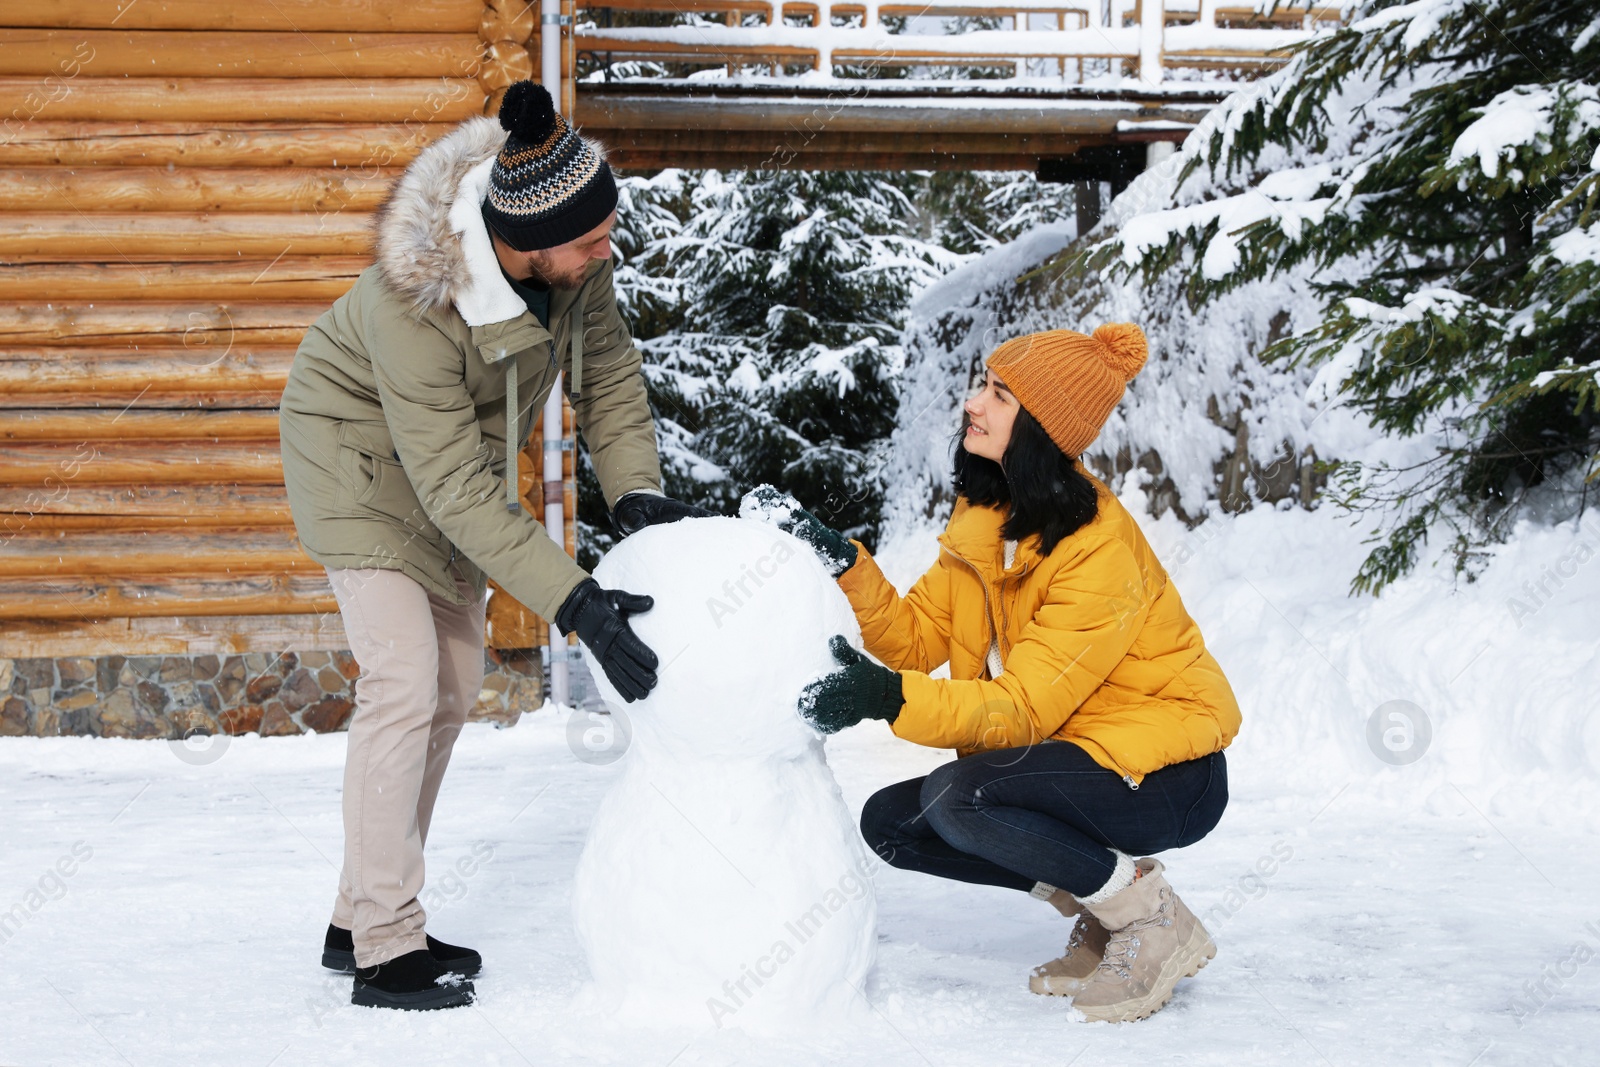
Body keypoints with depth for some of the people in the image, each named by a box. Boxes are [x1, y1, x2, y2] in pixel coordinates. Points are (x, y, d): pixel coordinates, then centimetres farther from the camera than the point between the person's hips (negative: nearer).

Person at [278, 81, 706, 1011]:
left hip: (453, 452, 8)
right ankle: (385, 950, -7)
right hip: (363, 452, -8)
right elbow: (457, 488, -36)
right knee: (405, 684, -17)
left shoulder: (572, 252, -22)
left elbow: (607, 364, -7)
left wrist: (636, 490, -20)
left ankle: (361, 917, 22)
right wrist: (576, 602, -40)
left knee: (456, 683, 10)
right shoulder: (414, 303, -39)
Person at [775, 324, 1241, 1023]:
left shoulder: (1101, 548, -24)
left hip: (1167, 777, -9)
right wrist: (847, 566, -16)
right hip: (1073, 752, 9)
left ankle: (1154, 922, -9)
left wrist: (893, 699, -41)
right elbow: (916, 637, -1)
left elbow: (1025, 707, -28)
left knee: (957, 798, -29)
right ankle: (1100, 912, 7)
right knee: (890, 823, -2)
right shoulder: (986, 517, 2)